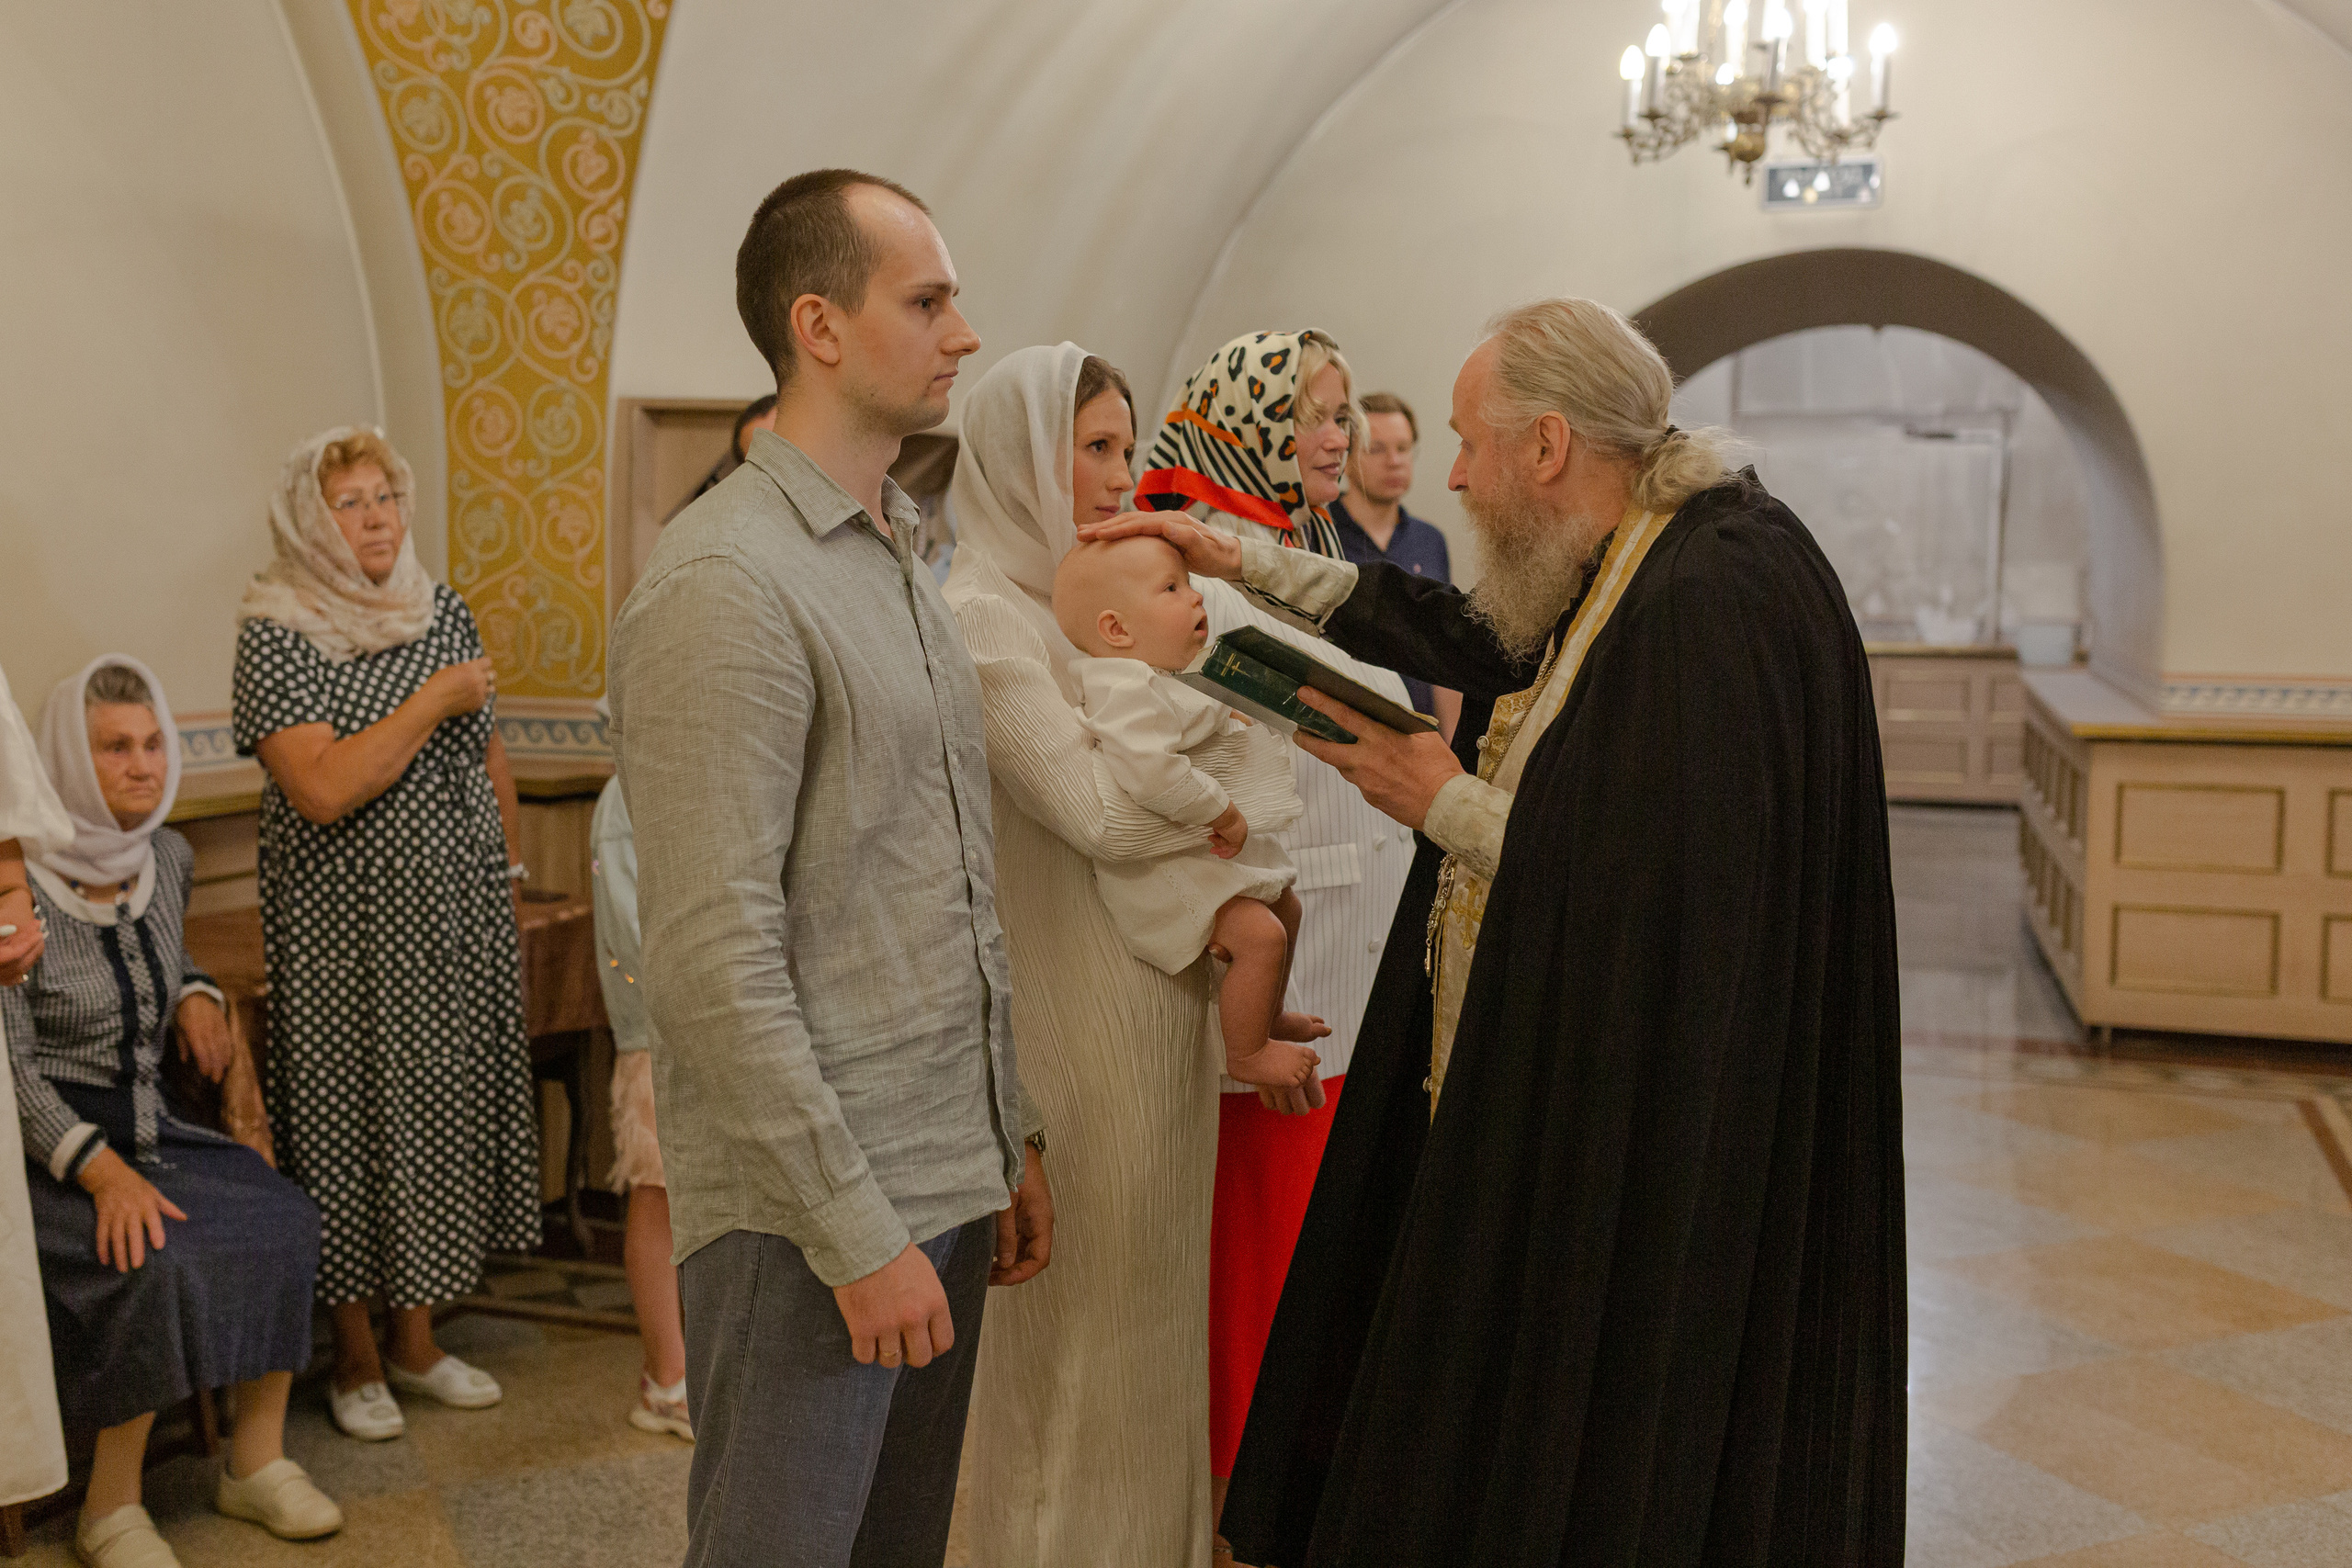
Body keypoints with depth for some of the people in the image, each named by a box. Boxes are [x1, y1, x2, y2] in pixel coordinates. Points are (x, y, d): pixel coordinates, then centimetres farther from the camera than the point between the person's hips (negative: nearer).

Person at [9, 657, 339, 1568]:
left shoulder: (168, 859, 6)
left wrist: (194, 994, 4)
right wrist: (102, 1170, -28)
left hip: (148, 1126, 6)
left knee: (283, 1218, -19)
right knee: (159, 1257, -31)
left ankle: (257, 1461, -7)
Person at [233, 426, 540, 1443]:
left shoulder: (442, 613, 8)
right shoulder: (274, 635, -10)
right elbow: (324, 789, -22)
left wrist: (509, 876, 16)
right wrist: (433, 700, -18)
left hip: (456, 921, 6)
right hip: (348, 931, -5)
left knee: (446, 1113, 11)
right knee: (353, 1124, 3)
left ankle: (416, 1341, 26)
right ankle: (354, 1360, 19)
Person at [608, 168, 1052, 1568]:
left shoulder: (903, 563, 14)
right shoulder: (725, 583, -16)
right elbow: (716, 959, -20)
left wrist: (1013, 1136, 15)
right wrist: (856, 1229, -18)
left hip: (948, 1178, 8)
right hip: (808, 1209, -8)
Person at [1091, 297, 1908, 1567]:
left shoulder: (1717, 600, -23)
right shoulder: (1635, 565, 7)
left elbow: (1669, 902, -28)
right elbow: (1477, 637, 21)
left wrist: (1449, 807, -16)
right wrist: (1242, 559, 19)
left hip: (1655, 1158, -9)